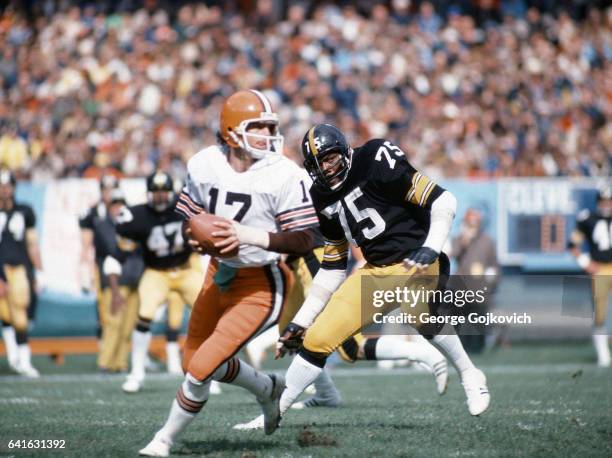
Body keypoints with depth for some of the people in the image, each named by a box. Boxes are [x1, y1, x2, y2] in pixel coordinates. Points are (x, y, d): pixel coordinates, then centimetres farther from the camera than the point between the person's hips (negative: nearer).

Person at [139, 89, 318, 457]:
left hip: (261, 285, -6)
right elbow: (191, 219, 7)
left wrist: (250, 236, -32)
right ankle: (269, 389, 43)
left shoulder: (286, 176, -22)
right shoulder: (205, 165, -7)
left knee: (201, 368, -11)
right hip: (220, 274, 6)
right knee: (193, 363, 19)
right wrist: (196, 239, -16)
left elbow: (305, 241, -22)